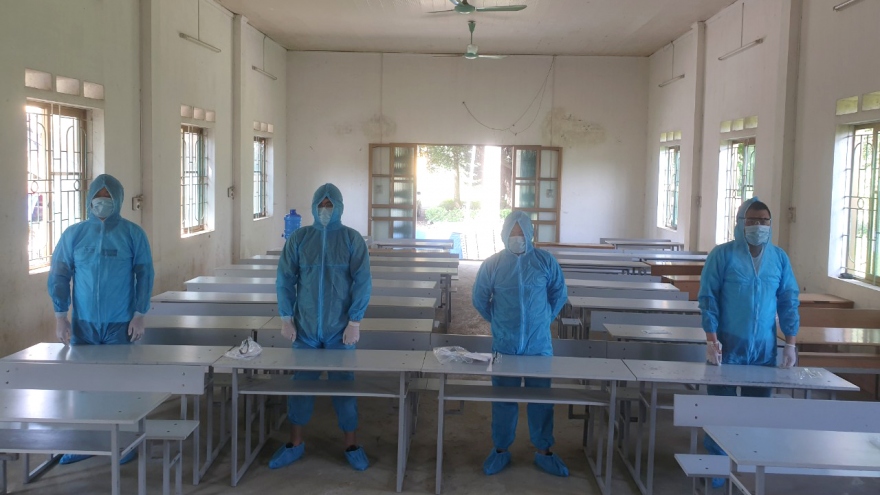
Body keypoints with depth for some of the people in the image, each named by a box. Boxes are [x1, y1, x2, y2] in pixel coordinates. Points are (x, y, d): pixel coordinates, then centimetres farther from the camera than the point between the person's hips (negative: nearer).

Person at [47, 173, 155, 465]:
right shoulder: (73, 234, 2)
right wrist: (61, 316, -3)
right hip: (83, 324, 2)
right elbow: (58, 276, 3)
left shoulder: (133, 234, -2)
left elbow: (144, 276, -2)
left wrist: (139, 315, -7)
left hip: (120, 324, -2)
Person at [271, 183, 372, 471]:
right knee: (301, 383, 9)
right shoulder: (298, 238, 2)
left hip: (340, 329, -1)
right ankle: (295, 444, 25)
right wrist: (286, 318, -3)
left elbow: (362, 282, -6)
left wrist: (354, 321, -10)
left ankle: (351, 445, 21)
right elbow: (285, 280, 2)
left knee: (344, 384, 6)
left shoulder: (352, 239, -3)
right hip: (305, 328, 2)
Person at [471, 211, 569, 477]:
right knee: (503, 398, 10)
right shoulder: (492, 264, -4)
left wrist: (544, 319, 11)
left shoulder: (546, 261, -3)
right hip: (504, 345, 0)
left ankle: (543, 451, 24)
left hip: (539, 344, 0)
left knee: (541, 397, 9)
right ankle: (501, 450, 25)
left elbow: (559, 294, 10)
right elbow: (480, 300, 8)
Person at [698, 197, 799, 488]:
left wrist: (791, 344, 1)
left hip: (764, 349, 3)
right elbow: (708, 297, -6)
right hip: (728, 347, -3)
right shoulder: (722, 255, -4)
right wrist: (711, 340, -13)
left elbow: (789, 301, 7)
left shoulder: (780, 258, 6)